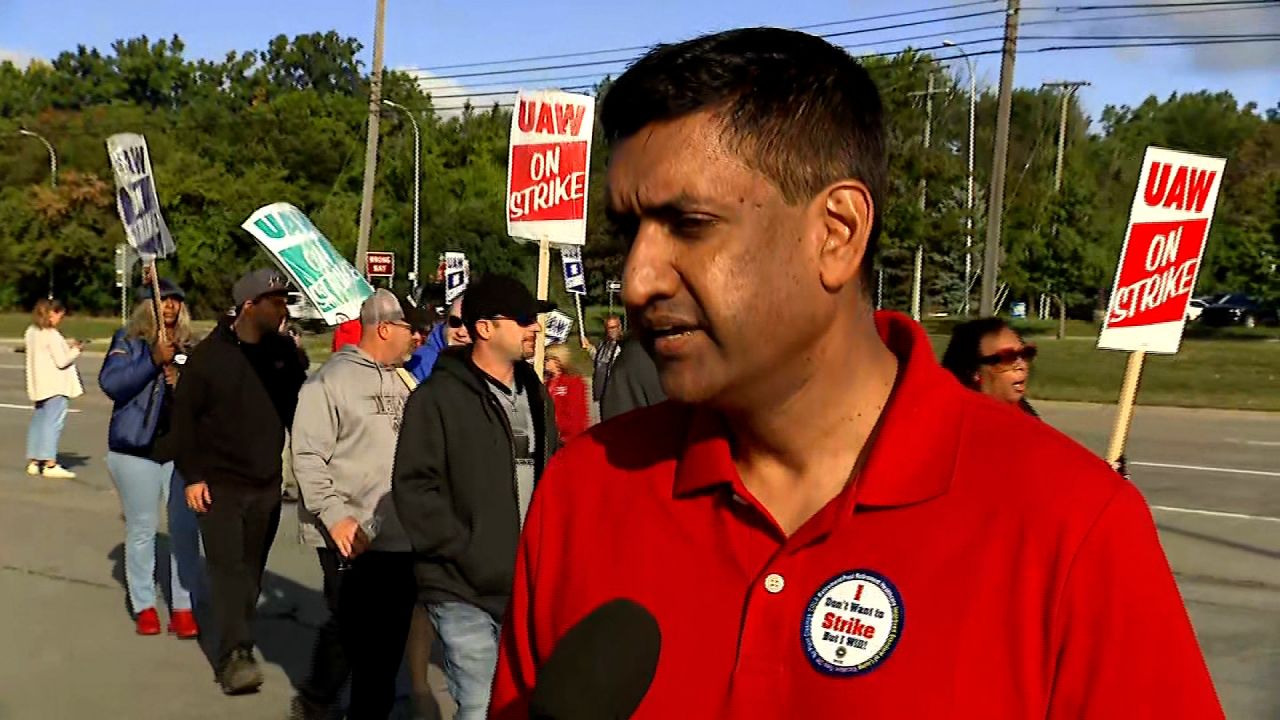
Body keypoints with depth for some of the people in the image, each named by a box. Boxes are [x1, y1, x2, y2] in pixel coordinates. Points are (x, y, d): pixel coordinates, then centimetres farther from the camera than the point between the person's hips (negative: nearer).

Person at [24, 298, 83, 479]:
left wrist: (66, 346, 12)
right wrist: (75, 350, -1)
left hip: (39, 386, 9)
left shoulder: (31, 332, 10)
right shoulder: (52, 335, -16)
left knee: (38, 421, 14)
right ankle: (50, 464, -9)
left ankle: (34, 461, 19)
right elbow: (62, 361, -17)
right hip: (56, 386, -9)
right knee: (54, 422, -7)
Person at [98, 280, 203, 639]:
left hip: (183, 449, 2)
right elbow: (110, 383, -12)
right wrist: (154, 360, -22)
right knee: (142, 528, 4)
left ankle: (183, 606, 6)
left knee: (185, 530, -2)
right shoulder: (128, 340, 2)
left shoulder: (188, 346, 10)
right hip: (137, 449, -2)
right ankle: (144, 606, 15)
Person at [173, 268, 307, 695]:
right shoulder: (209, 355, -9)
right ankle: (235, 655, -11)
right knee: (226, 567, -9)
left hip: (267, 484, 4)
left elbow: (295, 409, 9)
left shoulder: (283, 351, 3)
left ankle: (236, 648, 23)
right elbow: (184, 417, -5)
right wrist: (192, 476, -8)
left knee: (251, 570, 10)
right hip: (218, 483, -4)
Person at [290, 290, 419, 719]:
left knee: (392, 631, 9)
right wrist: (334, 515, -19)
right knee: (350, 627, 1)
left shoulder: (404, 382, 12)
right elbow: (308, 458, -12)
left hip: (401, 535, 6)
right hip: (350, 536, -6)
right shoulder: (330, 381, -8)